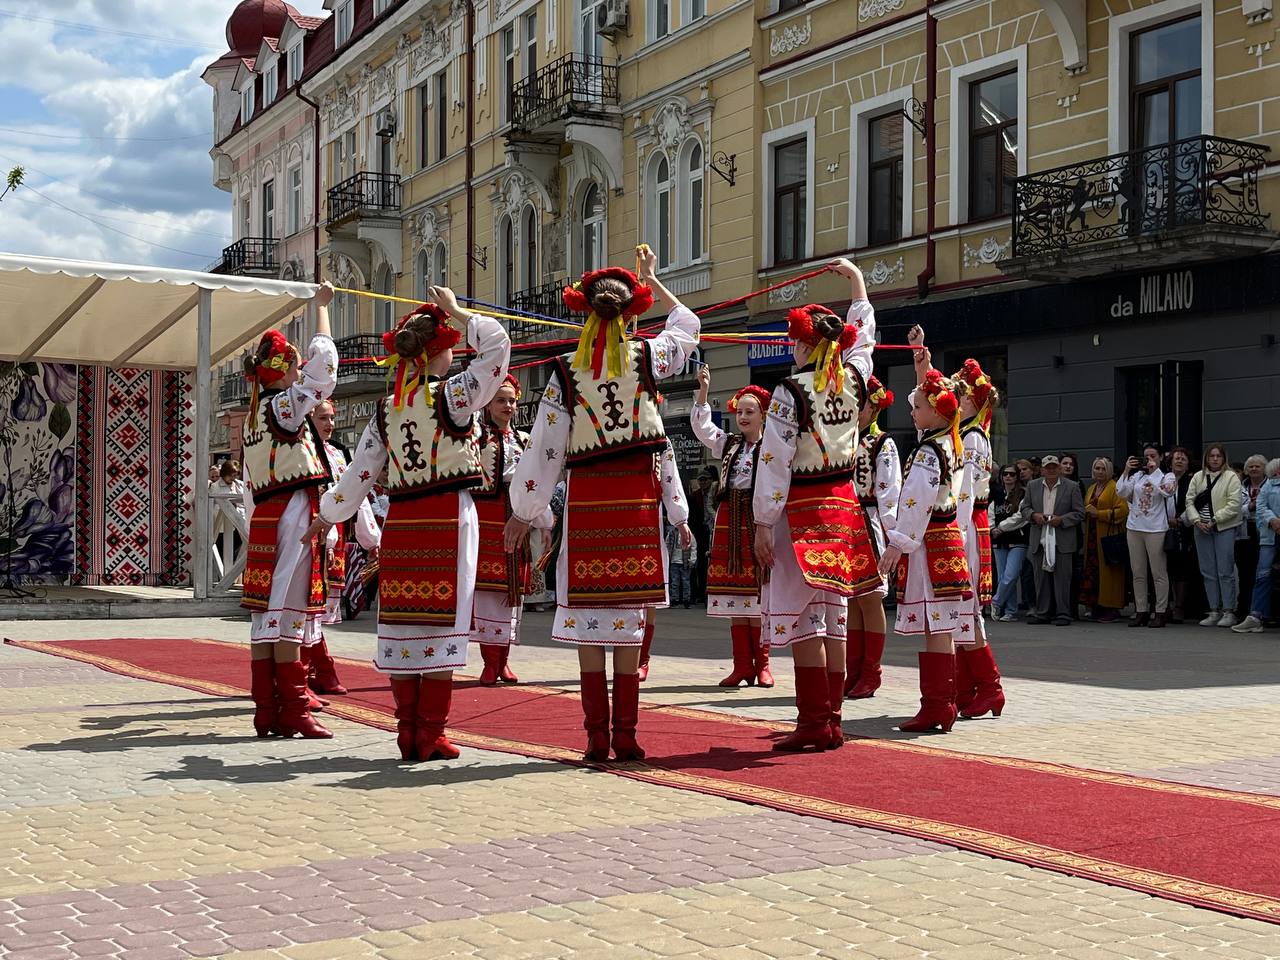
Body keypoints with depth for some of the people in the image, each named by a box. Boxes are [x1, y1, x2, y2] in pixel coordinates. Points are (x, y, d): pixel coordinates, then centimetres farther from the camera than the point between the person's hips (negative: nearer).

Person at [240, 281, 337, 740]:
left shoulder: (253, 418, 16)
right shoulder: (286, 405, -8)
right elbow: (324, 361, -8)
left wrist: (257, 526, 22)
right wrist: (321, 304, 3)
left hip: (263, 518, 9)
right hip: (294, 517, -8)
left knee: (267, 611, 7)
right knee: (288, 611, -8)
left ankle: (267, 710, 11)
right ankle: (293, 713, -6)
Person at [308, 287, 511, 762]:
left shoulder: (387, 410, 8)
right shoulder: (451, 395, -6)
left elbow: (360, 471, 13)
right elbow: (497, 343, -5)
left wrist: (328, 515, 25)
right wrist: (455, 311, 4)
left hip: (401, 523, 5)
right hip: (449, 518, -5)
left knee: (403, 624, 7)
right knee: (442, 621, -1)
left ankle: (408, 734, 12)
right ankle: (431, 736, 0)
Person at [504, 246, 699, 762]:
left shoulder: (566, 372, -2)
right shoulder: (647, 357, 1)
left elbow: (545, 447, 0)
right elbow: (687, 327, 24)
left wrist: (523, 511, 9)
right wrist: (653, 279, 37)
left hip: (586, 495, -1)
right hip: (638, 494, 1)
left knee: (587, 608, 4)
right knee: (630, 612, 3)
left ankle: (597, 736, 5)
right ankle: (625, 735, 4)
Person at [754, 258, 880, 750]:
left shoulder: (791, 392, -13)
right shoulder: (854, 379, 4)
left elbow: (775, 463, -14)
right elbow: (864, 335, 25)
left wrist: (763, 523, -9)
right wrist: (855, 277, 38)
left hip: (801, 508, -6)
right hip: (843, 503, 6)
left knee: (802, 616, -3)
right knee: (834, 615, 10)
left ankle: (814, 721, -5)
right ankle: (832, 719, 14)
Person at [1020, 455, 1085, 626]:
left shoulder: (1072, 487, 1)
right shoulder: (1033, 486, 10)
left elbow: (1079, 513, 0)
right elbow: (1025, 507, 14)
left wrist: (1062, 519, -14)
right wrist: (1034, 515, -7)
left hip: (1062, 540, -3)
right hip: (1039, 540, 3)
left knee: (1062, 578, -3)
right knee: (1041, 577, 7)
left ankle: (1063, 614, 2)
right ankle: (1041, 613, 13)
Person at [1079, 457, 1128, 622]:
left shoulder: (1115, 488, -4)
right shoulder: (1091, 489, 20)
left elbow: (1123, 510, -14)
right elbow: (1084, 510, 30)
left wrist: (1099, 514, -14)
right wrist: (1086, 511, 6)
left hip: (1109, 537, -7)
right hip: (1092, 537, 7)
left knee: (1108, 573, -8)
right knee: (1092, 571, 1)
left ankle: (1112, 609, -4)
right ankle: (1096, 607, 5)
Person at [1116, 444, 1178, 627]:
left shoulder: (1167, 476, 3)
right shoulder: (1137, 476, 12)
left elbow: (1167, 490, -18)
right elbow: (1121, 492, 1)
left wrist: (1155, 470, -12)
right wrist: (1126, 471, -5)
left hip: (1156, 529, -4)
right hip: (1134, 528, 4)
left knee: (1158, 573, -3)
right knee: (1138, 573, 7)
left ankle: (1161, 612, 2)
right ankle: (1141, 612, 13)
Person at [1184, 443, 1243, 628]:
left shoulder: (1231, 477, -3)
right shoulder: (1198, 477, 11)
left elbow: (1234, 505, -10)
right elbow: (1189, 501, 7)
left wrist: (1214, 520, -14)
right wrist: (1197, 521, -8)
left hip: (1224, 528, -4)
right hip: (1202, 529, 4)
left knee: (1225, 571, -4)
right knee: (1208, 572, 6)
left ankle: (1228, 611, 1)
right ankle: (1214, 611, 12)